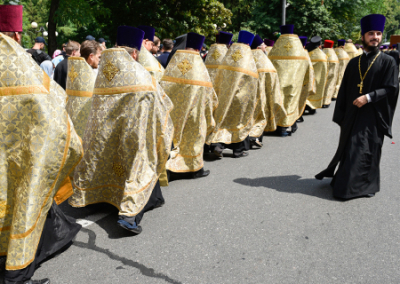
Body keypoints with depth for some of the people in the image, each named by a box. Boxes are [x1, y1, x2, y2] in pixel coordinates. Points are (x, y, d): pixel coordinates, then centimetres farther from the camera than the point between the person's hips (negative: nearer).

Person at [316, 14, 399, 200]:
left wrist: (368, 97, -21)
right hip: (351, 115, 4)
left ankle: (364, 185, 14)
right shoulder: (354, 63, 10)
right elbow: (344, 91, 10)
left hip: (372, 116, -4)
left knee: (365, 153, -1)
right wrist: (341, 116, 5)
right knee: (347, 148, 10)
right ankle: (344, 180, 27)